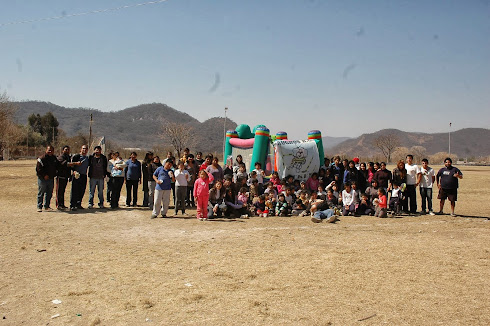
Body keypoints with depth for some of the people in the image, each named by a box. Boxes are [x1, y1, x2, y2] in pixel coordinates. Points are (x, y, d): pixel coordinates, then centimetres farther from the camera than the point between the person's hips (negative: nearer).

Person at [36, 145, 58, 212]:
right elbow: (38, 169, -14)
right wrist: (44, 175, -17)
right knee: (41, 193, -2)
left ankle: (47, 206, 21)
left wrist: (54, 174, 13)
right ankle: (39, 207, 5)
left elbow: (57, 167, 23)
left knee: (49, 193, 11)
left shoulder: (54, 158, 11)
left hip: (51, 179, 6)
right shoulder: (41, 159, -10)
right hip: (42, 179, -6)